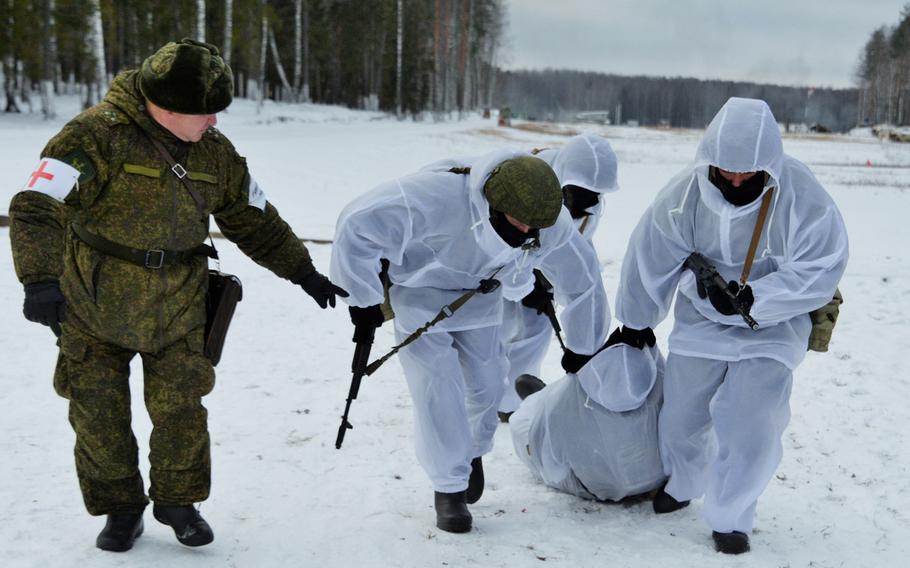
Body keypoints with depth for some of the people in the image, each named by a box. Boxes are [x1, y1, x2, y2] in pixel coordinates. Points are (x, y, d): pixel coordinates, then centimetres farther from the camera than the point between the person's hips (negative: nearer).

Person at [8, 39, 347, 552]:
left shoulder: (215, 152, 1)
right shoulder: (99, 135, -18)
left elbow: (255, 221, 12)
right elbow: (38, 208, -24)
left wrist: (303, 272, 11)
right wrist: (41, 278, -37)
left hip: (176, 306, 3)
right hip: (93, 303, -3)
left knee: (180, 409, 6)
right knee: (99, 413, 7)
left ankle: (179, 501, 29)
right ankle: (120, 507, 28)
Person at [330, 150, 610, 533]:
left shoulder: (552, 225, -24)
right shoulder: (437, 198, -42)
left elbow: (582, 281, -6)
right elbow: (358, 226, -37)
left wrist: (583, 349, 6)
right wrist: (363, 299, -27)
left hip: (478, 294, 4)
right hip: (419, 289, -4)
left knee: (486, 382, 6)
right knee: (438, 387, -12)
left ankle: (471, 451, 37)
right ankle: (449, 488, 5)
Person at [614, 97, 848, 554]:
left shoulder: (802, 198, -23)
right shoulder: (686, 192, -16)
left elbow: (820, 270, -21)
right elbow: (651, 259, -3)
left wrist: (751, 298, -30)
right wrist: (634, 325, 8)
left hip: (773, 325, -2)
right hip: (701, 319, 3)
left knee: (750, 423, -12)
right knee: (683, 414, 10)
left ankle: (730, 519, 11)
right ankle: (680, 483, 43)